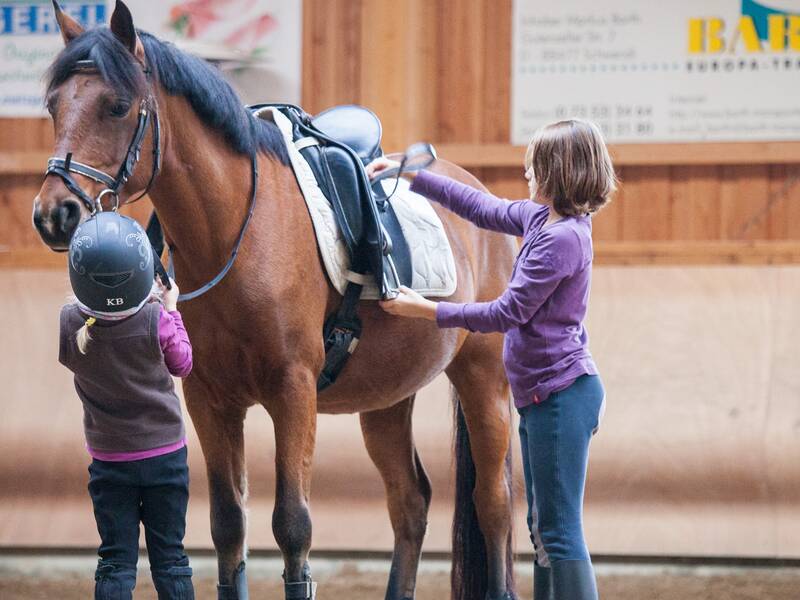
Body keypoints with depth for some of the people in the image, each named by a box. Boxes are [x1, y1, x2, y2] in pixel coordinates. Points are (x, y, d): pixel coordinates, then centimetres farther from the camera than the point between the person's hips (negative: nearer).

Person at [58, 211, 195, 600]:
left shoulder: (70, 324, -16)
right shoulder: (156, 321, -20)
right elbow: (182, 364, -2)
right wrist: (171, 311, 9)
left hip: (108, 460, 1)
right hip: (165, 451, -1)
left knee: (115, 560, 6)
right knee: (169, 556, 9)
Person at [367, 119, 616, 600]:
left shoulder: (563, 237, -20)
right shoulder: (542, 218, 9)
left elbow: (508, 313, -19)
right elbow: (482, 208, 24)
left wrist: (429, 311, -12)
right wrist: (410, 176, 23)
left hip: (561, 394, -11)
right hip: (540, 396, 11)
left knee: (560, 531, -11)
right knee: (543, 526, 14)